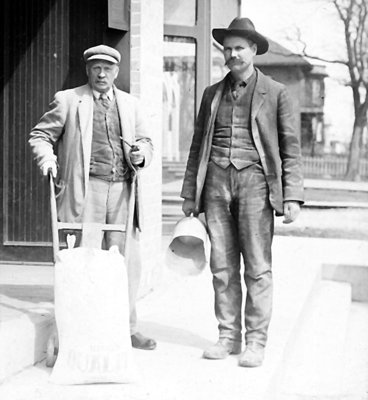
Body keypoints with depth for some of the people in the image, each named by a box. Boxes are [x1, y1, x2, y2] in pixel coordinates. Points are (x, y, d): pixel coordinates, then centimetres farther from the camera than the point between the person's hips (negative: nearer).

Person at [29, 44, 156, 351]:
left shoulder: (130, 104, 17)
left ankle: (127, 326, 13)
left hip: (122, 190, 3)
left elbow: (145, 141, 22)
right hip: (86, 189, -3)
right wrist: (46, 157, -11)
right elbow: (40, 135, 9)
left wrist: (141, 154, 0)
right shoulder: (68, 100, 7)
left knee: (127, 259, 2)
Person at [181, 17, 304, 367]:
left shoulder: (275, 93, 4)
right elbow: (198, 145, 18)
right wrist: (189, 193, 13)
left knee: (257, 268, -3)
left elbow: (290, 148, 3)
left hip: (254, 180, -3)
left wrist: (292, 196, -5)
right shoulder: (213, 94, 15)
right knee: (222, 267, 4)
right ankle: (228, 337, 13)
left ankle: (256, 342, 3)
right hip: (216, 181, 4)